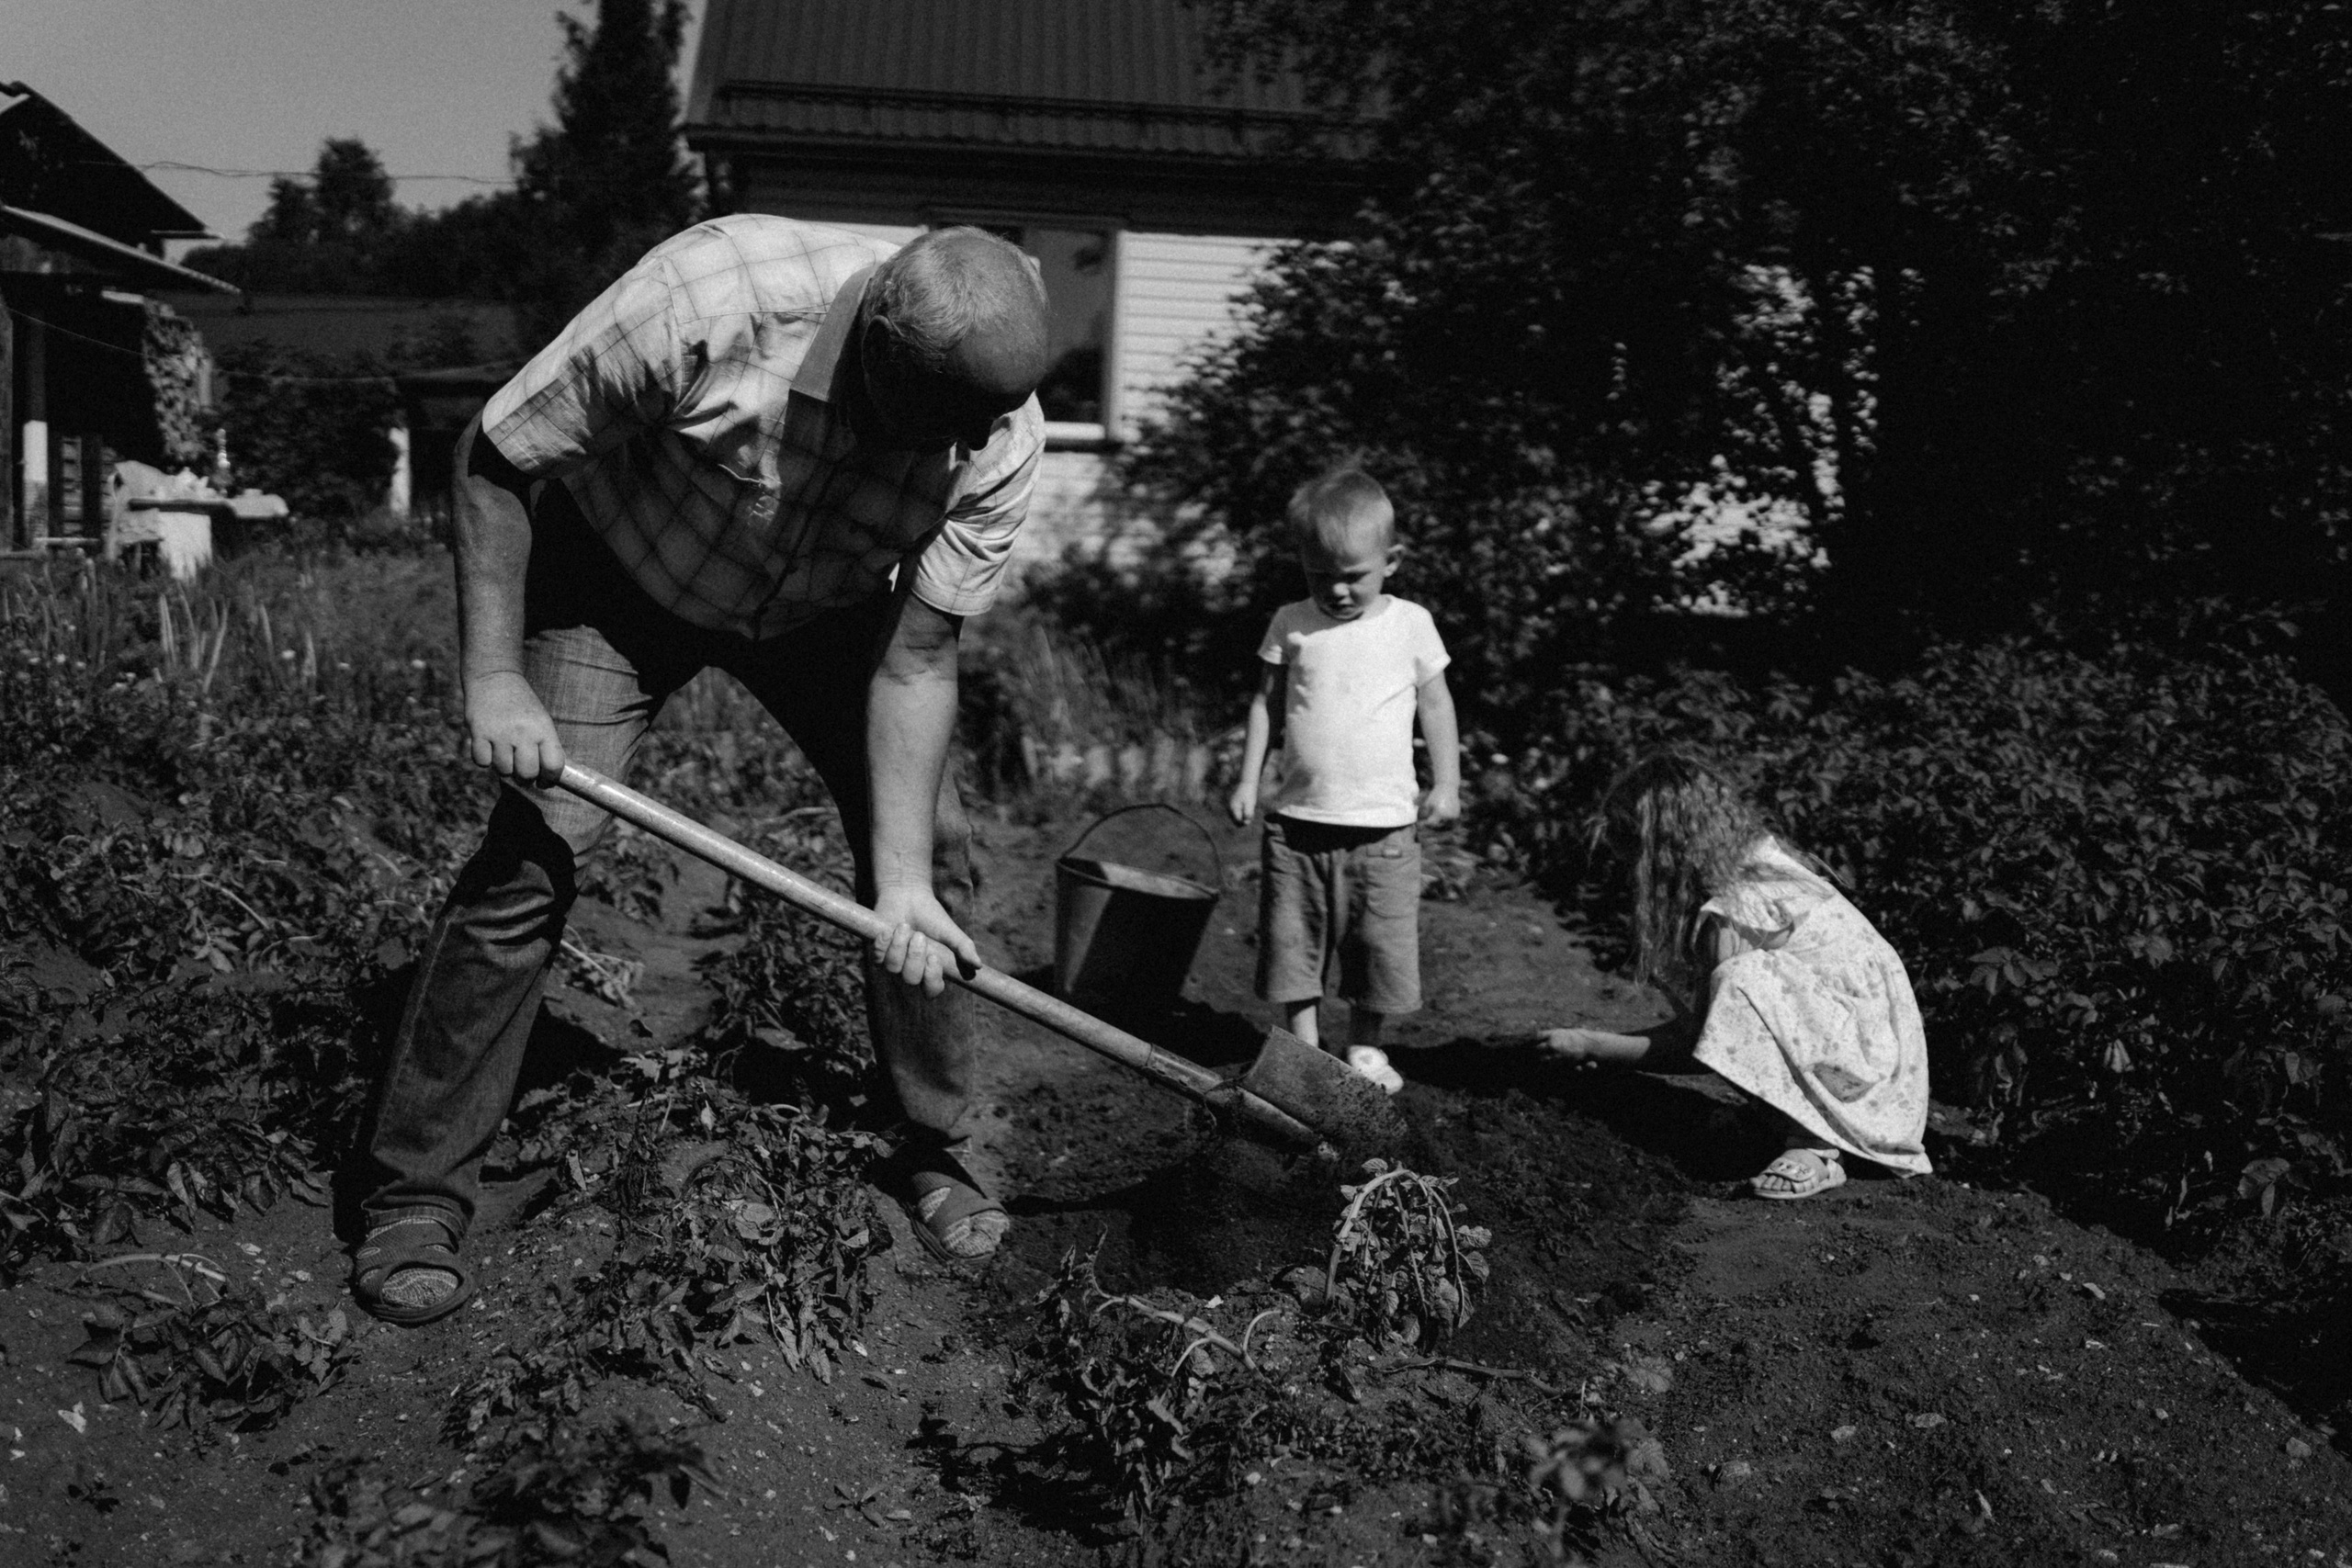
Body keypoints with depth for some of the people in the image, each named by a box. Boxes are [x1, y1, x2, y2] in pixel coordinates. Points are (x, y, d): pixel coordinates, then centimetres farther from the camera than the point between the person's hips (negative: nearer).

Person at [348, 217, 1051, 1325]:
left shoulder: (999, 440, -28)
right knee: (533, 851, -15)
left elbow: (916, 661, -22)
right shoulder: (711, 297, -39)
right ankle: (415, 1201, -4)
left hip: (825, 607, 3)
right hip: (622, 575, -3)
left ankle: (933, 1153, 14)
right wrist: (494, 676, -26)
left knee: (932, 842, -5)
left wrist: (901, 877, -28)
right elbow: (497, 458, -25)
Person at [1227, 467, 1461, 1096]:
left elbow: (1436, 704, 7)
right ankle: (1303, 1047, 22)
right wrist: (1248, 780, 4)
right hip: (1298, 819, 1)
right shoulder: (1291, 624, 2)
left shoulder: (1410, 624, 0)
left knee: (1382, 944, 4)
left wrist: (1445, 783, 2)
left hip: (1382, 825, -1)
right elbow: (1265, 703, 8)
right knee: (1292, 941, 6)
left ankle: (1365, 1047, 24)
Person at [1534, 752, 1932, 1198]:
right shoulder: (1759, 857, 4)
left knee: (1742, 983, -29)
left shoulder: (1734, 910, -23)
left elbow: (1696, 1044, -17)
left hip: (1872, 1052, -10)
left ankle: (1817, 1152, -18)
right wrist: (1603, 1042, 5)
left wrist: (1592, 1046, -9)